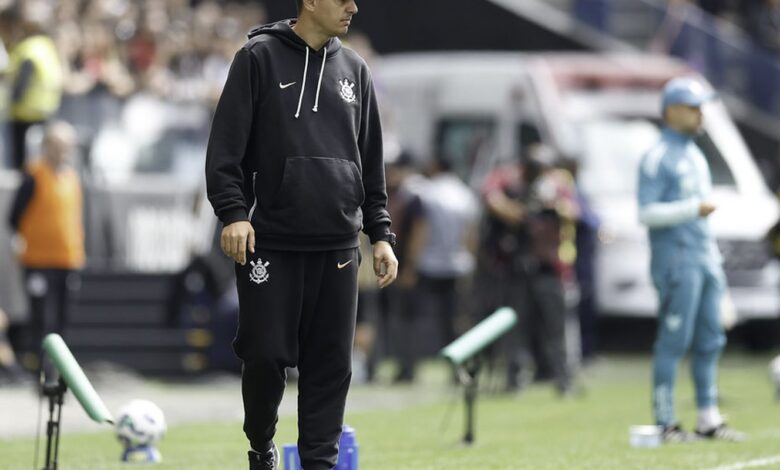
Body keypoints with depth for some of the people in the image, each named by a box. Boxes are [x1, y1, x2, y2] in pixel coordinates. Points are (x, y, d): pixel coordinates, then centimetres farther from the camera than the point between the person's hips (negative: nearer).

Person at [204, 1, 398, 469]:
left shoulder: (354, 70, 13)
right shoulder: (259, 58, -1)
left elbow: (372, 162, 17)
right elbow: (227, 144, -5)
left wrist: (381, 232, 11)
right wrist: (234, 211, -15)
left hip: (338, 249, 4)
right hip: (271, 244, -4)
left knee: (331, 363, 1)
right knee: (266, 355, -3)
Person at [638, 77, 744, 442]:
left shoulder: (696, 156, 19)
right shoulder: (657, 158, -7)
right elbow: (647, 212, -15)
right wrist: (693, 209, -22)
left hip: (705, 259, 9)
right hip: (675, 260, -8)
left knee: (709, 341, 7)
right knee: (674, 341, -9)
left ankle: (708, 419, 11)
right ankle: (665, 422, -7)